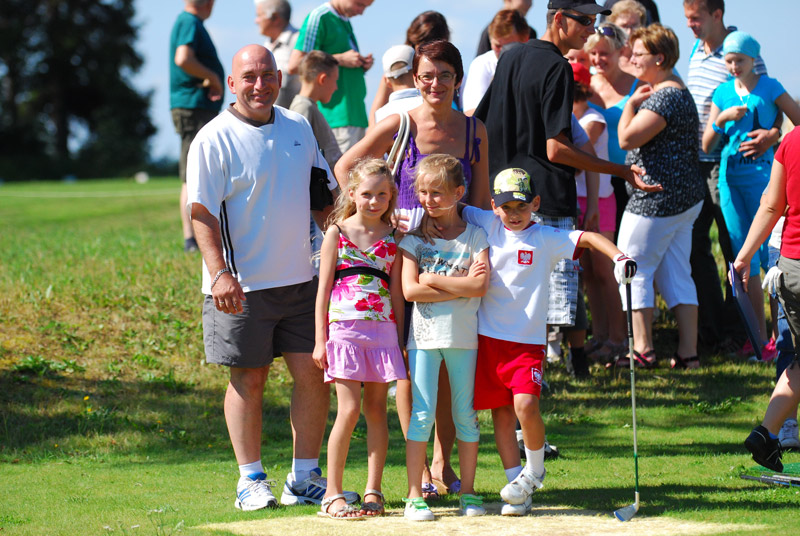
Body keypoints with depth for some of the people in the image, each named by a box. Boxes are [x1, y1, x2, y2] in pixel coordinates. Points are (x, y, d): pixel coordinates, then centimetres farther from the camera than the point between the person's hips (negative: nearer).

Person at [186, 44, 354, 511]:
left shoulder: (299, 128, 10)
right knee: (249, 379, 2)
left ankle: (305, 478, 12)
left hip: (301, 277, 5)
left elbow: (324, 192, 21)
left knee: (313, 373, 2)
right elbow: (202, 212, -12)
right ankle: (251, 481, 11)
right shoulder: (215, 139, -8)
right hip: (243, 283, -5)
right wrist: (220, 273, -21)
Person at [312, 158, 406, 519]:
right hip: (344, 328, -3)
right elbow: (323, 290, 2)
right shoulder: (337, 233, 2)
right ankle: (333, 494, -3)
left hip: (383, 329, 3)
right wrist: (320, 340, -2)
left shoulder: (392, 237, 8)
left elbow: (397, 293, 12)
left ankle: (373, 491, 10)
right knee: (349, 410, -8)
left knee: (377, 409, 5)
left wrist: (400, 341, 8)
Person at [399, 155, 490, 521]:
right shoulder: (415, 236, 3)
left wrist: (433, 279, -11)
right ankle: (414, 496, 0)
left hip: (464, 336, 0)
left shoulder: (475, 236, 3)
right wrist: (459, 285, -11)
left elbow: (479, 286, -12)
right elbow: (410, 290, -8)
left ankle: (468, 492, 14)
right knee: (422, 415, -3)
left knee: (466, 415, 6)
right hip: (425, 336, 0)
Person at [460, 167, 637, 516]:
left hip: (528, 340, -4)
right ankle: (517, 488, 13)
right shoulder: (488, 226, 6)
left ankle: (535, 470, 5)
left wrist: (618, 256, -27)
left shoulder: (547, 239, -2)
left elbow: (587, 238, -12)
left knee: (526, 404, -20)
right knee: (501, 412, 6)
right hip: (488, 336, 4)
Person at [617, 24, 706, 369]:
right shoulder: (680, 92, 16)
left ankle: (642, 349, -1)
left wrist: (632, 103, -10)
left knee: (633, 270, -1)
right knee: (676, 276, 9)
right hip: (685, 198, 10)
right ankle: (688, 352, 6)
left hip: (656, 200, -10)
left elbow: (627, 139, -23)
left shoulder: (664, 97, -17)